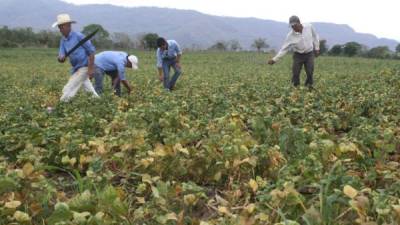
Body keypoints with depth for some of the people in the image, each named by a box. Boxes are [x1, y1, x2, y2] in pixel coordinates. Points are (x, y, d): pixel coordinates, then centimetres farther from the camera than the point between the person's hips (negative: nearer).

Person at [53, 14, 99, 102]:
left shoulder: (78, 36, -16)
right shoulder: (63, 40, 6)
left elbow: (91, 50, -14)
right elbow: (62, 56, -2)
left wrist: (91, 68, -19)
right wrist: (61, 58, -28)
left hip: (84, 68, -8)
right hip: (76, 68, 8)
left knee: (68, 90, -10)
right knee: (90, 92, 19)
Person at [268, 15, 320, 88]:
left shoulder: (309, 27, -13)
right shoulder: (290, 35, -16)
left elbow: (315, 37, 6)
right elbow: (284, 48, -12)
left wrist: (317, 48, 9)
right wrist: (275, 59, -19)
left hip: (309, 54, 1)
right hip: (298, 55, 0)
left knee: (310, 73, -6)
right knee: (295, 74, -2)